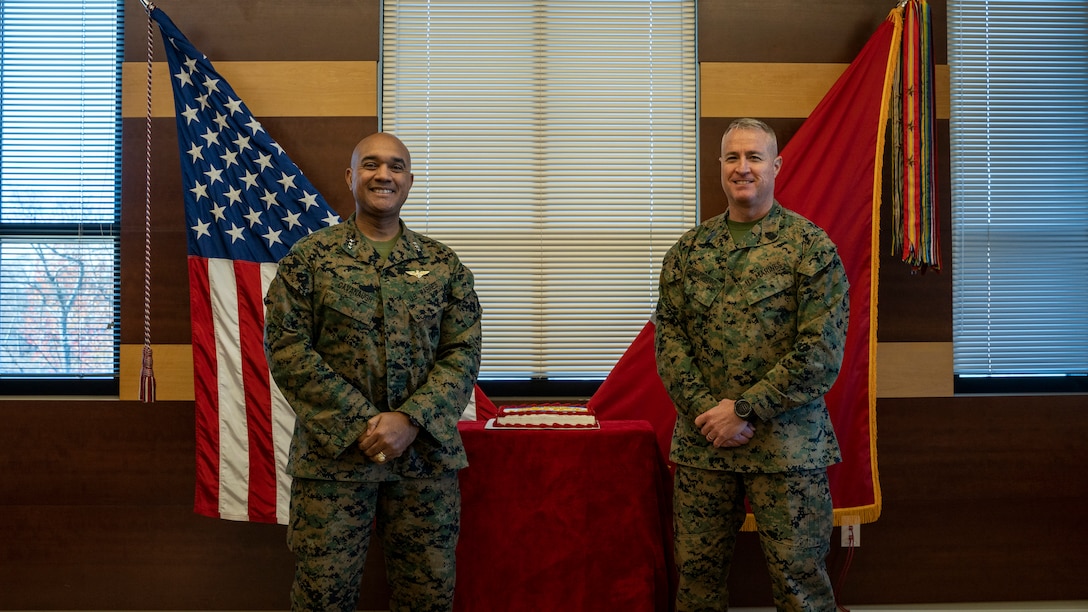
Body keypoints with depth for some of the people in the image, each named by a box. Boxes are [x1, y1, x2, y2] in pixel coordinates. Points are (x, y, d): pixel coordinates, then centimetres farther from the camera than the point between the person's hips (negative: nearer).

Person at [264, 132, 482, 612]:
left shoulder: (443, 263, 8)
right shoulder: (309, 258, 2)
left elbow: (463, 353, 2)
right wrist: (362, 424, -13)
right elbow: (286, 350, -5)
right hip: (333, 454, -2)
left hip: (427, 453, 2)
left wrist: (410, 419, -13)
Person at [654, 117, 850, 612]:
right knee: (696, 571, 11)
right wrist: (707, 409, -11)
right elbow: (668, 337, 4)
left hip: (786, 442, -3)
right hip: (700, 442, 4)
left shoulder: (811, 247, -3)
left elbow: (822, 351, -10)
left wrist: (744, 409, -14)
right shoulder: (688, 250, 9)